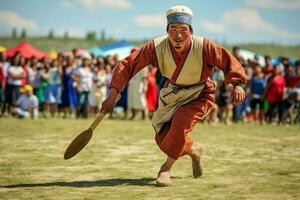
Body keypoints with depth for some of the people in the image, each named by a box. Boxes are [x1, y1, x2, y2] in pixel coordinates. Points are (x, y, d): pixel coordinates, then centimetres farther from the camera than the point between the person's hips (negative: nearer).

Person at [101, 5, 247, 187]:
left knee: (180, 123, -28)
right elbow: (128, 65, -21)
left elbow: (229, 61, -18)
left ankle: (166, 168, -8)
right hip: (173, 94, 4)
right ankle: (194, 152, 31)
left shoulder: (203, 47, -29)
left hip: (200, 95, -3)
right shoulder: (156, 47, -25)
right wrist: (113, 95, -27)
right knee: (163, 138, -1)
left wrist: (237, 85, -35)